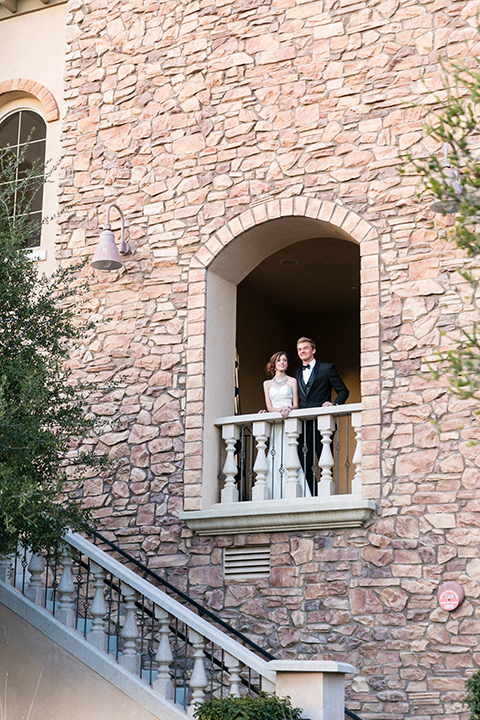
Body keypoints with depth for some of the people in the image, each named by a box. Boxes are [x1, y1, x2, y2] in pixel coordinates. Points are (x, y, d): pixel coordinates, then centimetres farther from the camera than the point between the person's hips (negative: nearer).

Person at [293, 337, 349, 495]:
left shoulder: (327, 368, 8)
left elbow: (343, 391, 7)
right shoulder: (296, 373, 21)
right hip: (303, 425, 4)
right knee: (305, 465, 0)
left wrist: (334, 404, -12)